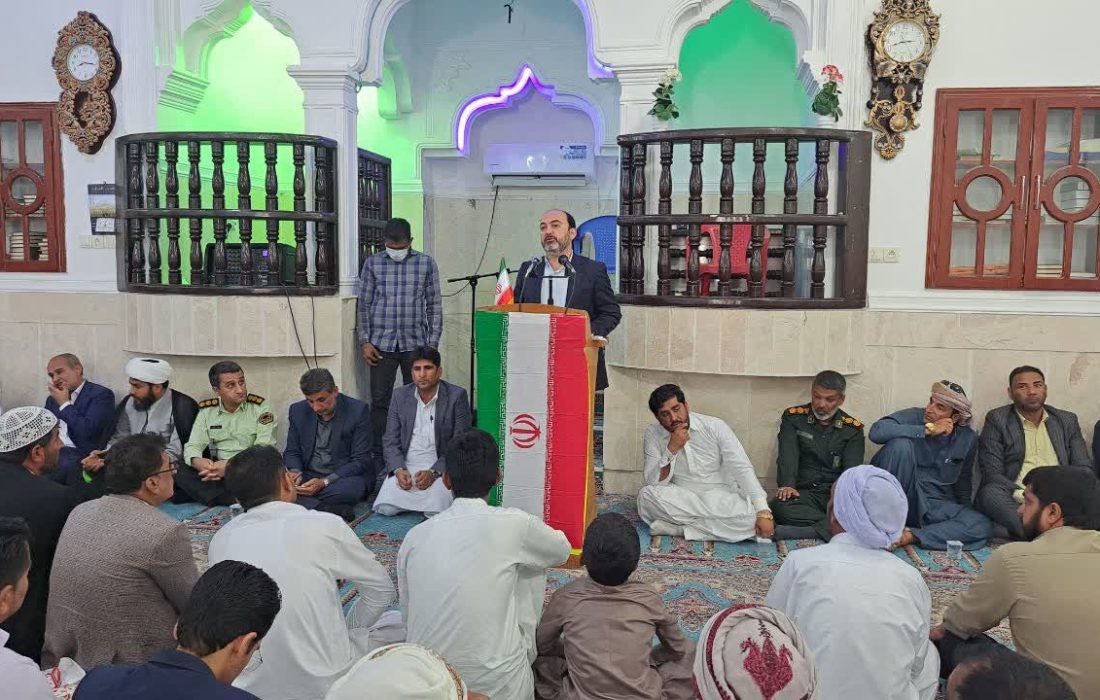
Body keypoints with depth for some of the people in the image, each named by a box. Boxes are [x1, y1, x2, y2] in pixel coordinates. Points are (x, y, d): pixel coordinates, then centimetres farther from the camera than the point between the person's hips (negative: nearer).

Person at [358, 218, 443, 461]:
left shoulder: (426, 263, 3)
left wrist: (433, 343, -1)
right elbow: (364, 305, 7)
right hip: (382, 344, 0)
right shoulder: (373, 263, 5)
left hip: (415, 344, 0)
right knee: (380, 401, 1)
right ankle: (378, 454, 10)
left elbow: (434, 305, 4)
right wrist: (365, 341, 0)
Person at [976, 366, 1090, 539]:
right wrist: (1022, 495, -20)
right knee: (990, 493, -35)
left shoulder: (1067, 420, 17)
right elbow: (991, 473, -2)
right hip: (1016, 501, -3)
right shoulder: (997, 420, 6)